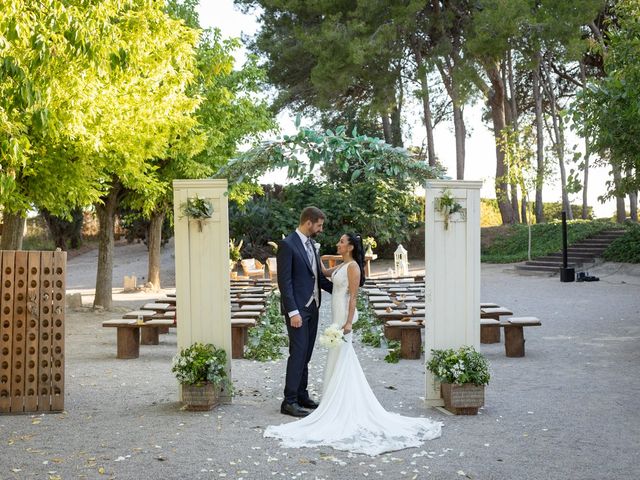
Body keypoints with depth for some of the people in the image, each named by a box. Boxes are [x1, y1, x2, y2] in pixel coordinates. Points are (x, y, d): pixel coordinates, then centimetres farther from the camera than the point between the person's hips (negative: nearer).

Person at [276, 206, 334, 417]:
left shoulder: (310, 244, 14)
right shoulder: (287, 245, -13)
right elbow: (284, 281, -17)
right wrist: (293, 312, -21)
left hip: (312, 307, 8)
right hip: (297, 309, -8)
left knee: (305, 354, 13)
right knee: (298, 353, -8)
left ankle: (302, 395, 21)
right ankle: (289, 401, -2)